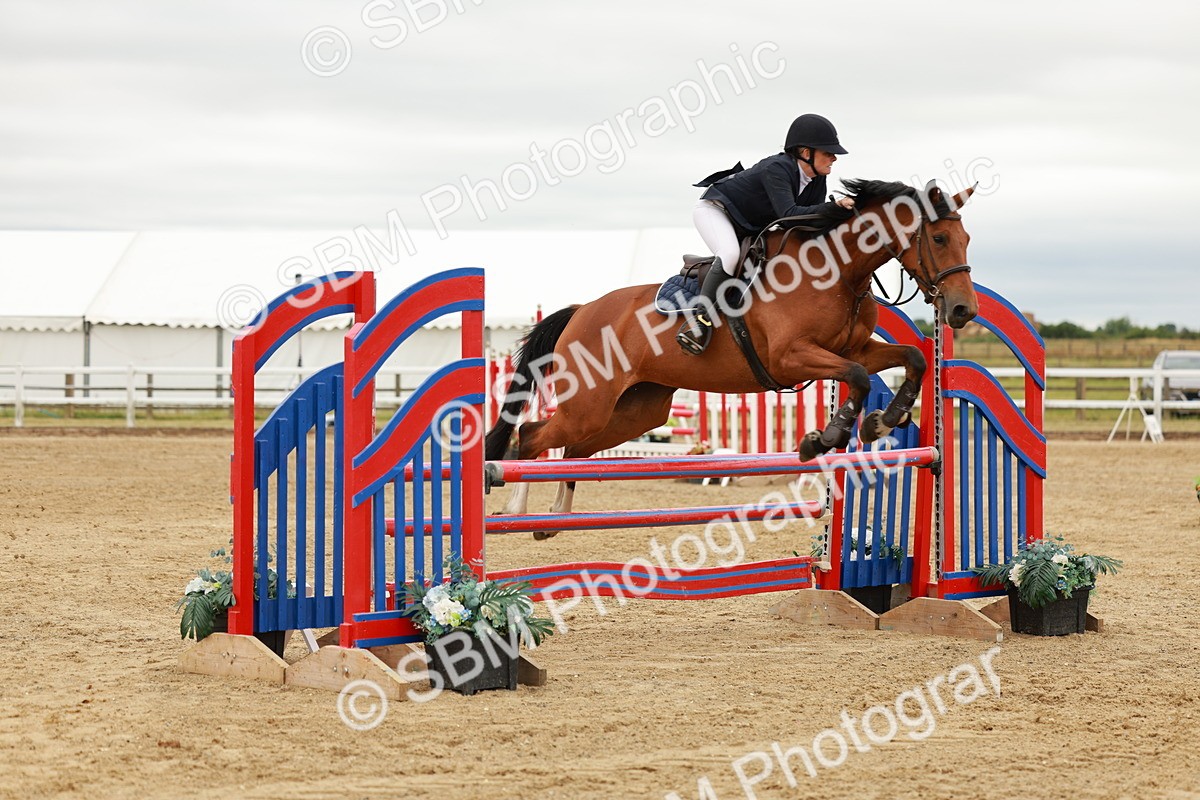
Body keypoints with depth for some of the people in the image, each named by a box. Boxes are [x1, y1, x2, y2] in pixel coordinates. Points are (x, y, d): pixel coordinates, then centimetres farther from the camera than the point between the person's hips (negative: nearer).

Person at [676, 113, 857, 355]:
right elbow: (788, 215, -46)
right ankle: (700, 317, -31)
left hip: (751, 228, 9)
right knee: (730, 254, -36)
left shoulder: (816, 181, -10)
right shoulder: (776, 169, -35)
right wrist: (835, 207, -54)